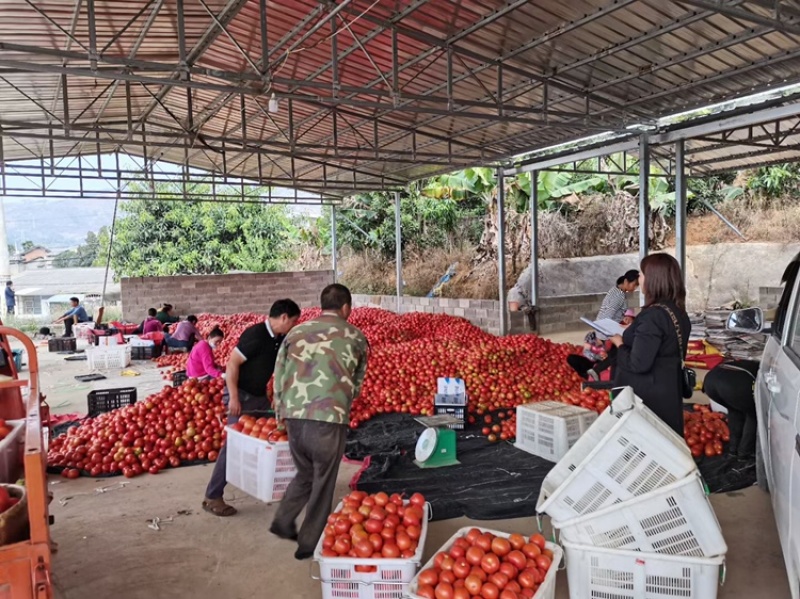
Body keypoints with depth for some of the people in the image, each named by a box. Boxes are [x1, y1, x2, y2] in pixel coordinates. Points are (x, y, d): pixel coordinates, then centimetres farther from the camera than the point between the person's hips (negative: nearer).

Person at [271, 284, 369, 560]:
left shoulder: (296, 332, 14)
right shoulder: (355, 337, 8)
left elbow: (279, 376, 13)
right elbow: (357, 381, 16)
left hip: (293, 416, 4)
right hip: (329, 418, -4)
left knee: (305, 474, 26)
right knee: (322, 483, 12)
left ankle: (283, 522, 23)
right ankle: (309, 544, 20)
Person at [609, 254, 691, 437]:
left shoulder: (653, 315, -21)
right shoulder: (678, 312, 6)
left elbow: (638, 364, -23)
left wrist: (619, 343, -6)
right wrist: (628, 336, 11)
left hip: (648, 397, -9)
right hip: (668, 393, 9)